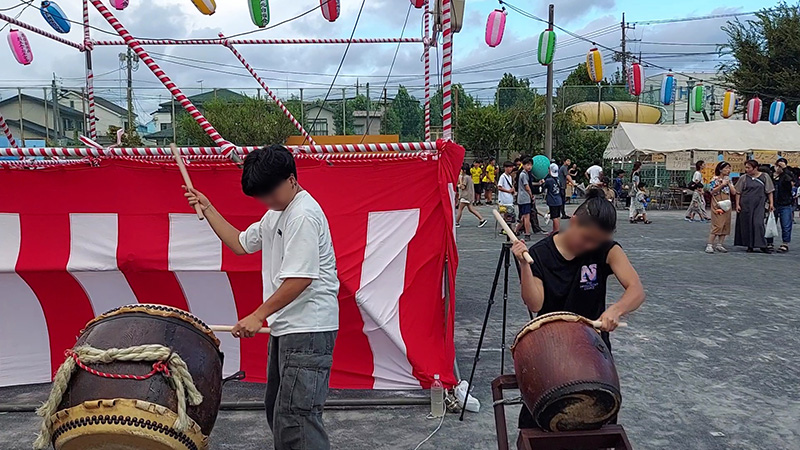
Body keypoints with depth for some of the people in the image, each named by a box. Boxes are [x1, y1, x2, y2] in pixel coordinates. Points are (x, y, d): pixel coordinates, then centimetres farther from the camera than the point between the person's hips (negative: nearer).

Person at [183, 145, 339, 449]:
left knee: (295, 419, -13)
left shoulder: (303, 216, -17)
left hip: (308, 332, -11)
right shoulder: (275, 214, 15)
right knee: (276, 410, 18)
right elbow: (240, 243, 23)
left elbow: (301, 278, -22)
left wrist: (258, 316, -17)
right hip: (285, 328, 11)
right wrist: (207, 209, 17)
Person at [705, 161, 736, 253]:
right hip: (717, 206, -6)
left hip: (726, 205, 6)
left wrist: (728, 183, -2)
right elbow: (712, 191, -13)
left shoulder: (728, 180, 14)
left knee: (725, 226, 4)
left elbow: (734, 192, 7)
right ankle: (709, 245, -11)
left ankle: (719, 245, 11)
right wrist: (722, 184, -16)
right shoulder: (715, 179, -3)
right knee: (717, 225, -13)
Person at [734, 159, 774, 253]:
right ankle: (749, 246, 12)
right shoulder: (743, 178, 3)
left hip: (759, 205, -1)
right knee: (747, 224, 2)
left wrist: (771, 203, 0)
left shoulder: (764, 177, 3)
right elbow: (738, 192, 4)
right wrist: (737, 204, -2)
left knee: (758, 223, -10)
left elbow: (769, 191, 6)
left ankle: (762, 245, -1)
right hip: (746, 205, 1)